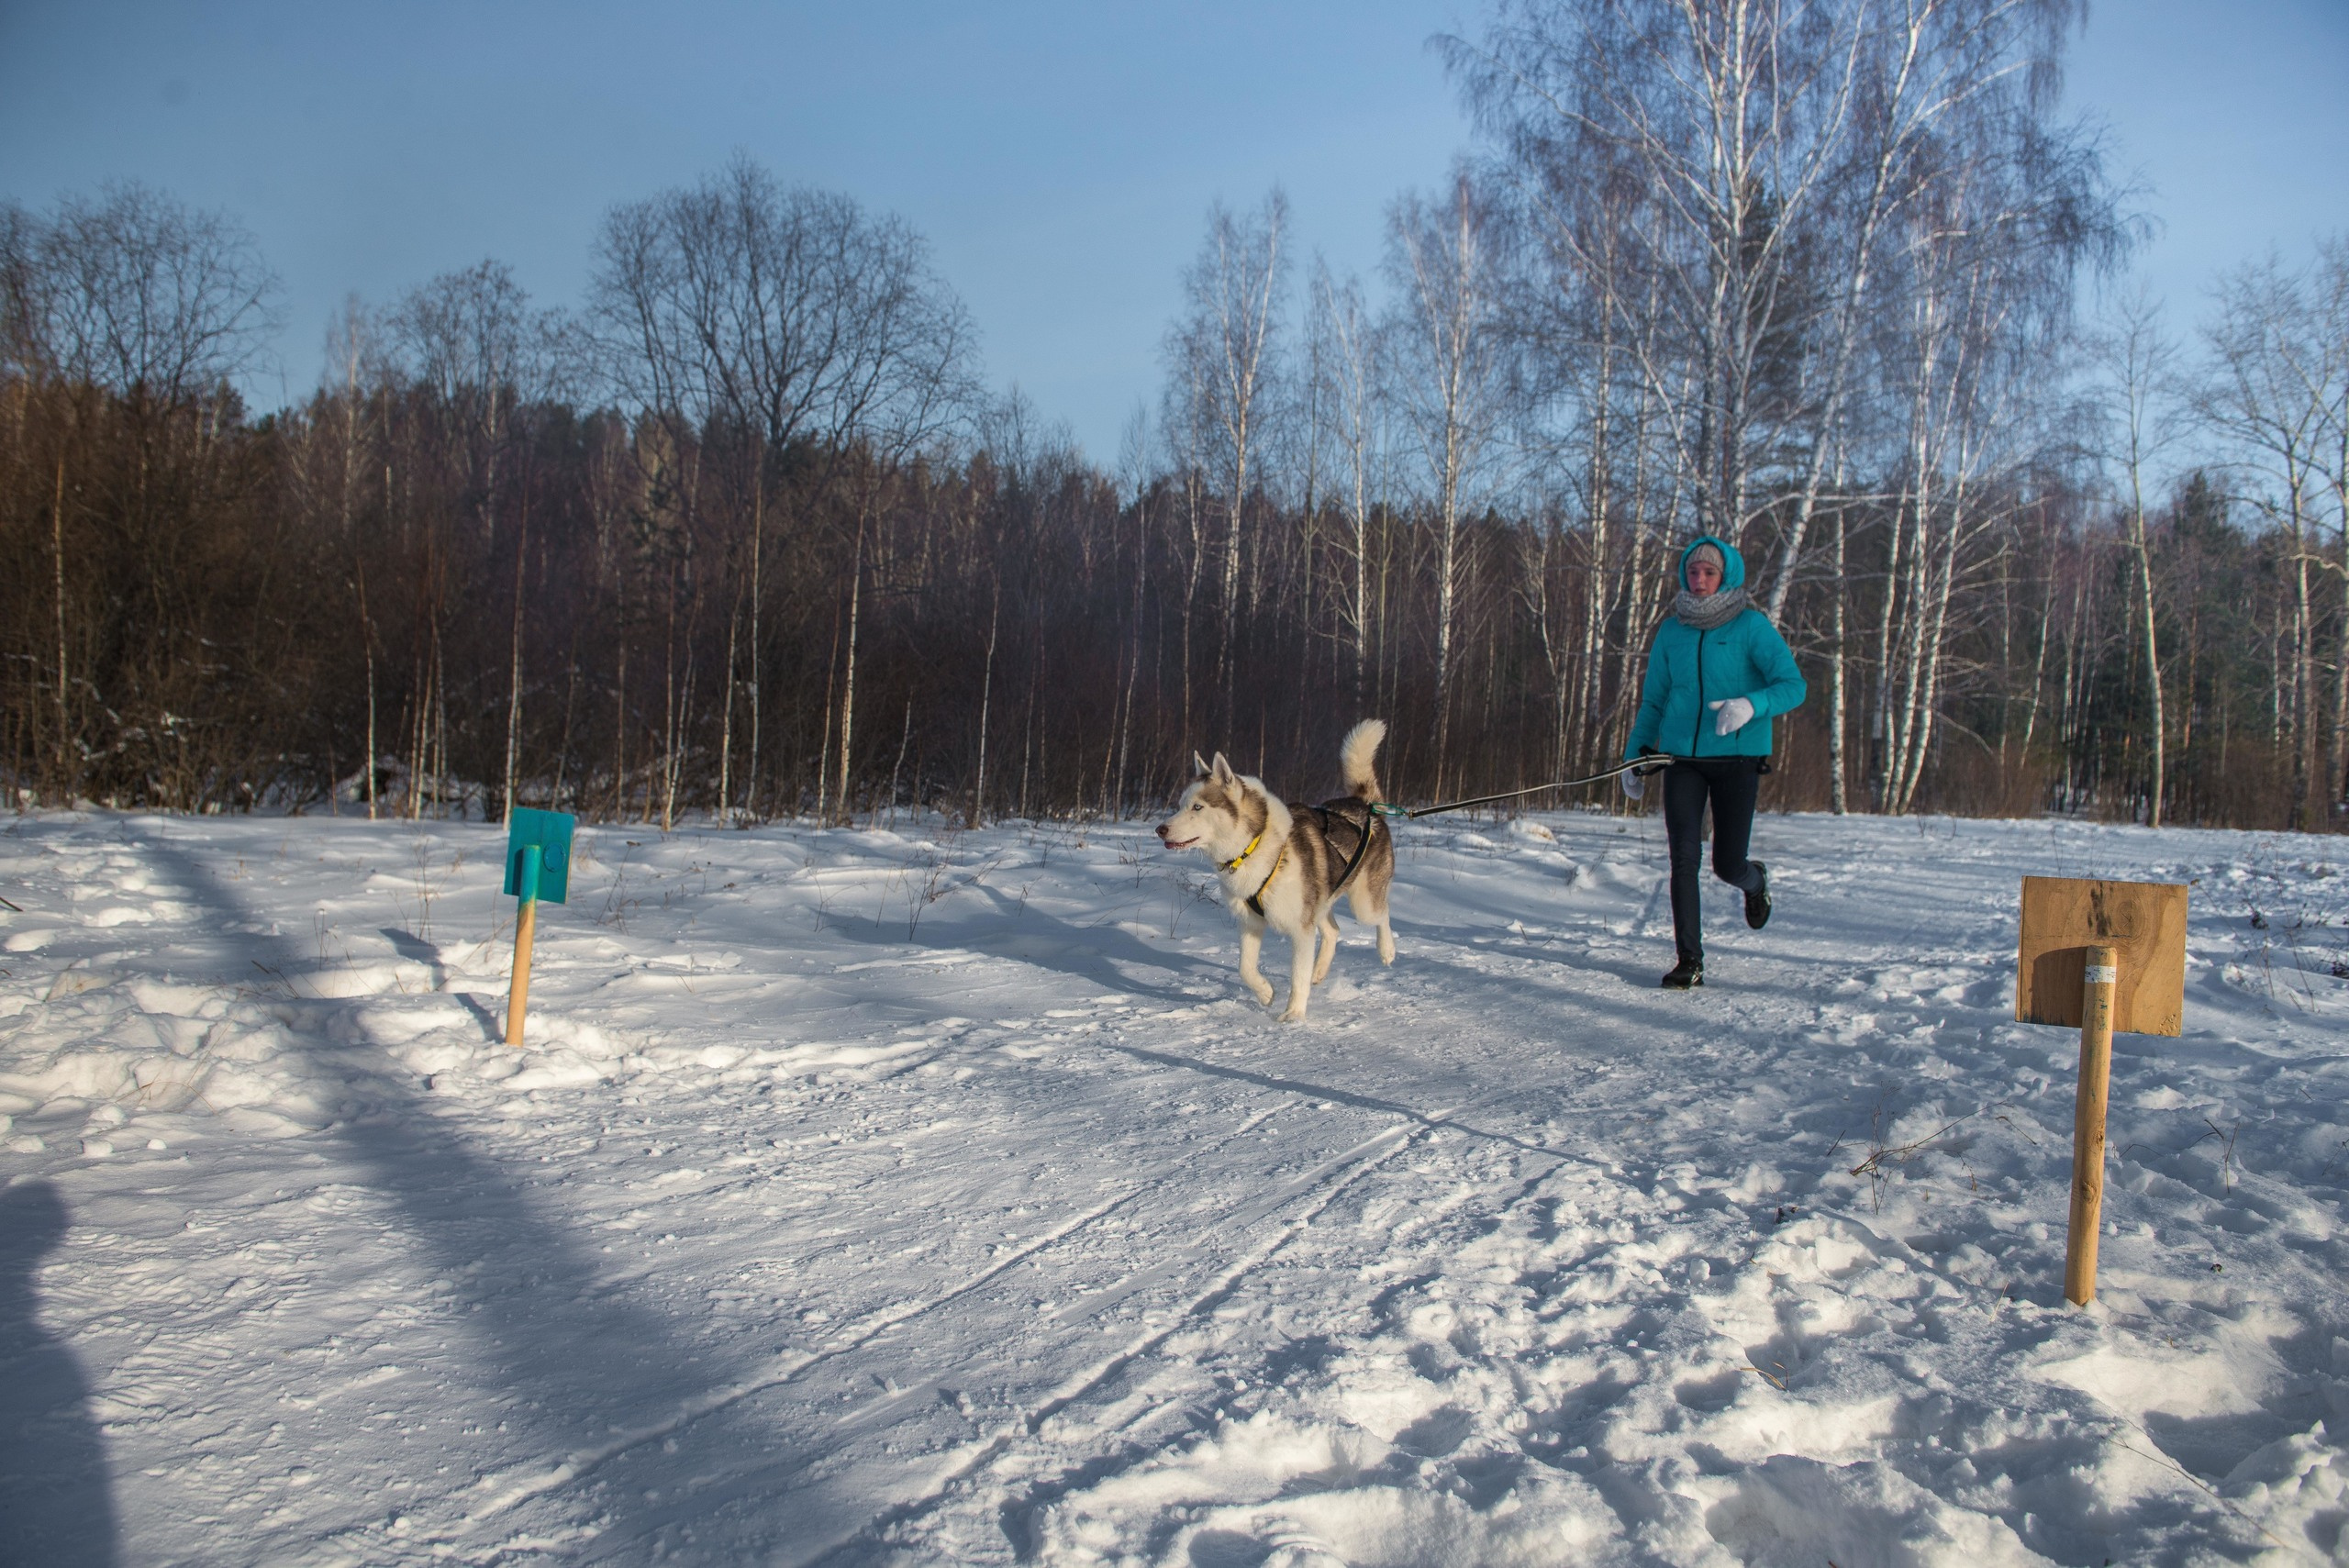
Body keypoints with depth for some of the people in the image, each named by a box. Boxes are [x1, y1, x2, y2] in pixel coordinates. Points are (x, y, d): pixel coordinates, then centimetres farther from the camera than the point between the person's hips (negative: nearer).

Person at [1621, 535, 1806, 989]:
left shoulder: (1751, 627, -6)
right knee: (1684, 857, -9)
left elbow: (1792, 685, -14)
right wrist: (1634, 755, 12)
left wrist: (1750, 705, -32)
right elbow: (1653, 700, 15)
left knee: (1728, 865, 2)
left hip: (1737, 756, -2)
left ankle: (1757, 881, 40)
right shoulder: (1672, 631, 6)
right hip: (1682, 757, 3)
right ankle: (1689, 961, -2)